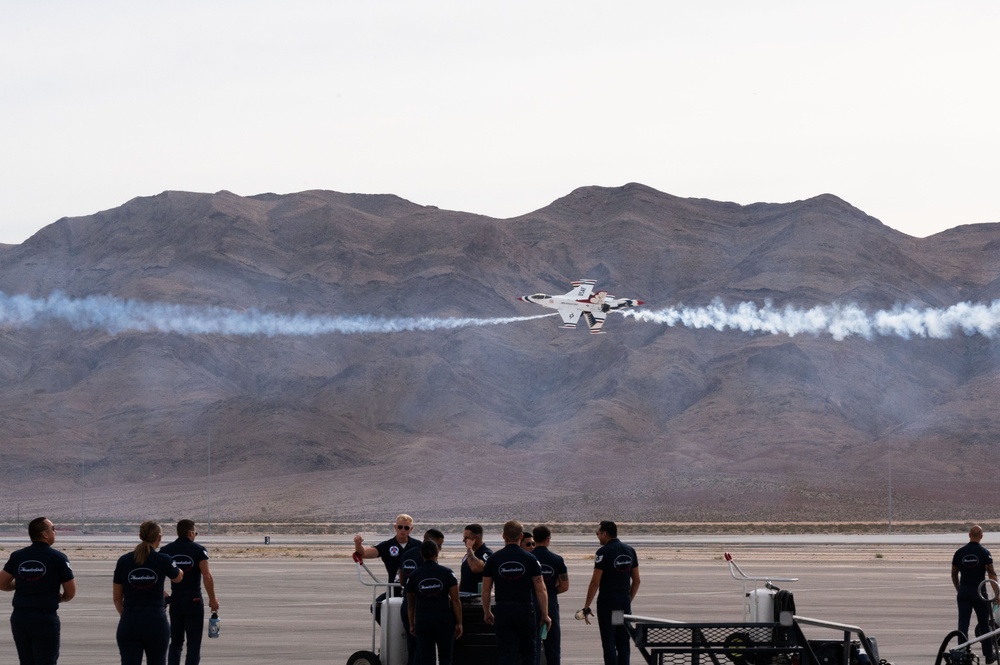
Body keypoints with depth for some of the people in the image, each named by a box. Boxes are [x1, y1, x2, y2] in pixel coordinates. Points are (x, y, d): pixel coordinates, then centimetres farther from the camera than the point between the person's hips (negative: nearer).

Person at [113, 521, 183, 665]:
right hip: (156, 623, -1)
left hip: (129, 624, 1)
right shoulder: (163, 560, -5)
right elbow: (178, 577, 18)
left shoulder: (124, 561, -1)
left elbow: (117, 597, 6)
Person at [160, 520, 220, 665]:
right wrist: (212, 599, -7)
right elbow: (207, 576, -14)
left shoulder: (166, 550, 2)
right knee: (194, 644, 2)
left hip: (175, 600, 3)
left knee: (175, 643, 15)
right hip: (194, 600, -3)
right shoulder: (198, 550, -7)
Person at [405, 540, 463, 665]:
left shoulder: (413, 576, 2)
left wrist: (411, 625, 19)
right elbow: (455, 601, -4)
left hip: (422, 621, 1)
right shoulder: (447, 573, -2)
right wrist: (459, 623, 1)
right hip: (444, 619, -1)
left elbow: (410, 605, 9)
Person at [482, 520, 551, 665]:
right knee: (528, 653, 14)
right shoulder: (530, 559, -3)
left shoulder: (493, 559, -1)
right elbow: (540, 590, -4)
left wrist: (487, 612, 14)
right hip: (525, 611, -1)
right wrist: (545, 615, 3)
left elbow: (486, 590, 2)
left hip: (503, 612, 1)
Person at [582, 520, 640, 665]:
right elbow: (636, 581, 12)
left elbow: (595, 582, -13)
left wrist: (586, 607, -9)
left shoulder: (603, 552, -11)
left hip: (607, 600, -6)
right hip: (625, 601, 6)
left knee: (609, 643, -3)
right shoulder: (629, 551, 9)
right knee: (624, 642, 10)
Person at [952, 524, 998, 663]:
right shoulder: (984, 552, -6)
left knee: (963, 624, 0)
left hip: (963, 593, 2)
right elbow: (991, 574, -12)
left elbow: (954, 574, 10)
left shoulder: (959, 552, 4)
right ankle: (989, 655, 17)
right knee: (984, 624, 9)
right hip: (979, 592, -2)